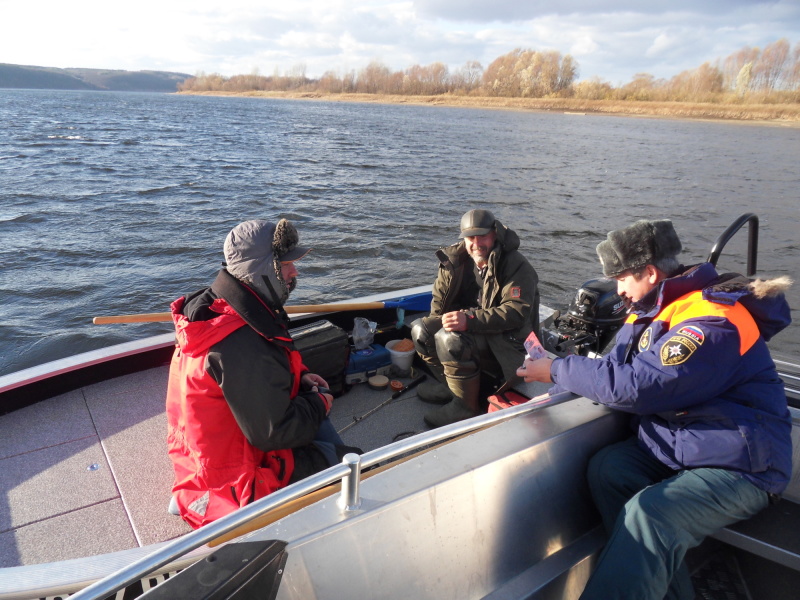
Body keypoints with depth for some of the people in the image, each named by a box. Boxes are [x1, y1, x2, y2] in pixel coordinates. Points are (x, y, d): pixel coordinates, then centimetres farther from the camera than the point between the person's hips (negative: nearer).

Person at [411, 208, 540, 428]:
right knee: (420, 329, -6)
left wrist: (470, 320, -40)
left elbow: (516, 312, -30)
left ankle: (466, 406, -10)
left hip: (507, 341, -7)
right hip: (472, 329, 8)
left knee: (450, 340, -31)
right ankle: (450, 385, 12)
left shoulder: (517, 266, -19)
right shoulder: (456, 260, 2)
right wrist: (441, 319, -9)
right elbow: (440, 298, 12)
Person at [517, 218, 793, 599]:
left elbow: (635, 386, -29)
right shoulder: (651, 312, 9)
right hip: (674, 447, 9)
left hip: (740, 467, -8)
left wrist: (558, 370, -17)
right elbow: (614, 368, 11)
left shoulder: (713, 323, -22)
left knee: (649, 514, -31)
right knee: (606, 467, -17)